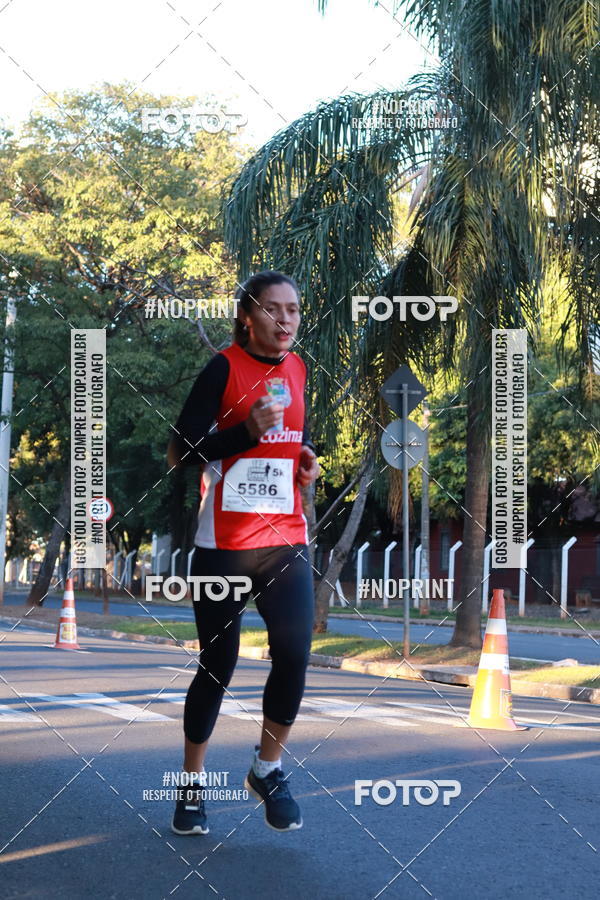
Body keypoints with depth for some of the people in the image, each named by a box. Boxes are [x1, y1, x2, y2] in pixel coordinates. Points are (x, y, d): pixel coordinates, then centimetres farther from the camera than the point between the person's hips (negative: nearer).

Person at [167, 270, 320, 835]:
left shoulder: (296, 368, 11)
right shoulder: (224, 368, -6)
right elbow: (180, 451, -10)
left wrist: (307, 455, 7)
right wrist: (247, 432, -21)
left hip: (286, 539, 4)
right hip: (224, 544, -4)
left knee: (294, 652, -12)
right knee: (217, 665, 3)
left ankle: (268, 770, 10)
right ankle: (192, 786, 20)